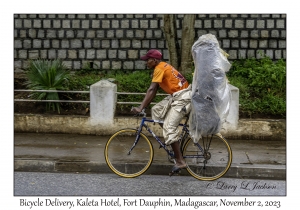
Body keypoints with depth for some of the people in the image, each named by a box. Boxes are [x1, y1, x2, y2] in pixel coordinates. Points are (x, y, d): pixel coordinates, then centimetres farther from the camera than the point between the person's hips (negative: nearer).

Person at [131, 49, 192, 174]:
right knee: (156, 110, 5)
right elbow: (154, 90, 17)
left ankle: (180, 161, -7)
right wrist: (145, 105, 16)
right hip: (175, 96, 10)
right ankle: (173, 138, 11)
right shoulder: (162, 67, 15)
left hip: (183, 98, -10)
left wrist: (140, 108, -25)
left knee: (169, 127, -11)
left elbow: (151, 90, -23)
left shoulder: (160, 69, -14)